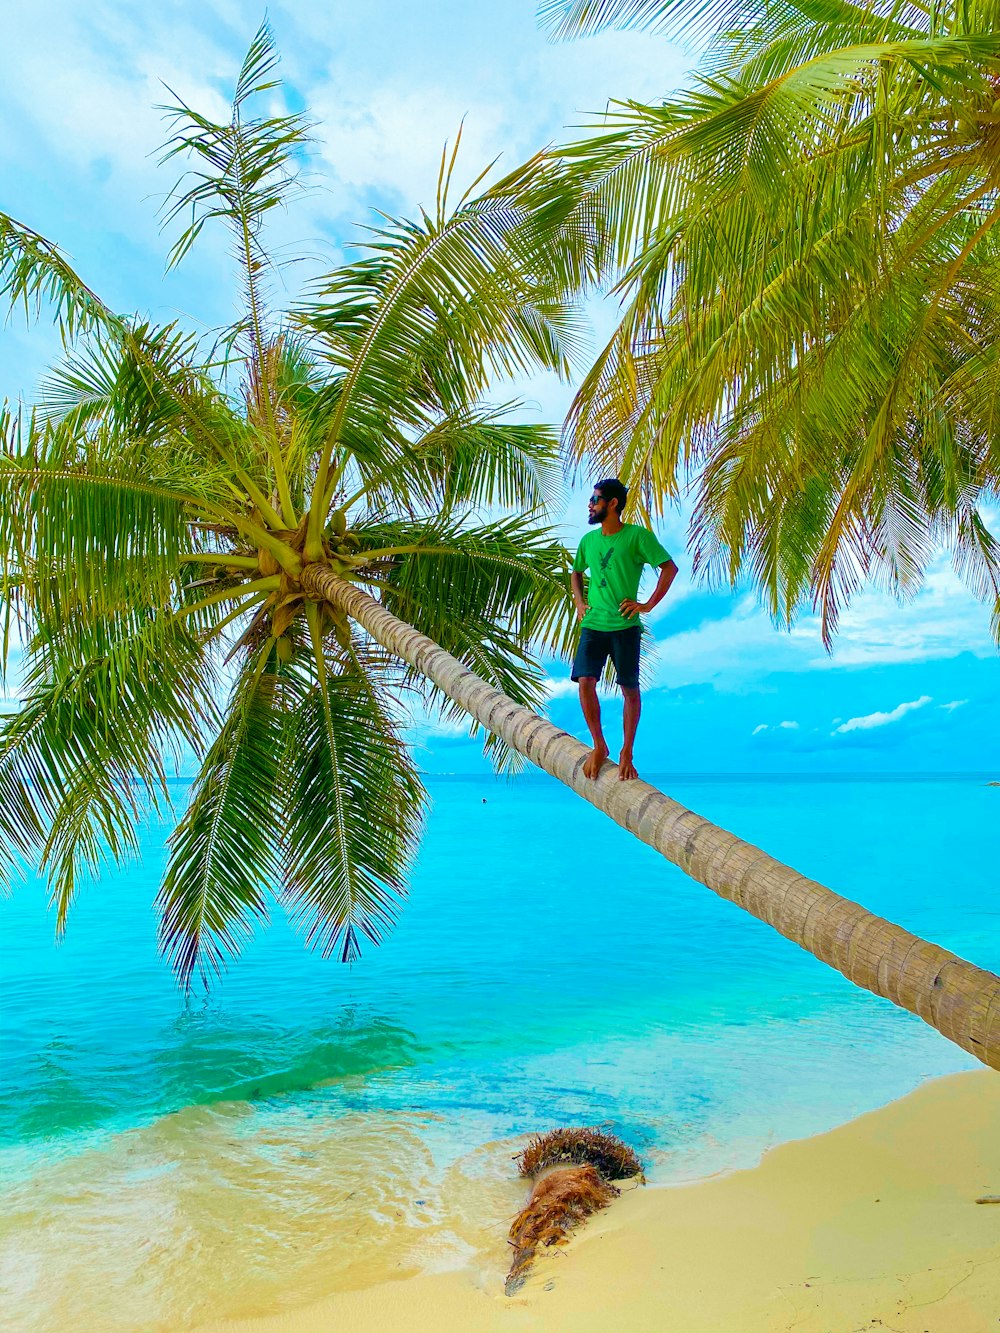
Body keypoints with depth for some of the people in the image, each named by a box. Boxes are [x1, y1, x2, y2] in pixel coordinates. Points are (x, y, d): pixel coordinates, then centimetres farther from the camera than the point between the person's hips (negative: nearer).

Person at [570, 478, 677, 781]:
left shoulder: (637, 536, -4)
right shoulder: (588, 540, 12)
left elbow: (670, 568, -7)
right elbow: (576, 572, 30)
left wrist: (648, 605, -10)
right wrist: (579, 602, 14)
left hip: (625, 626, -4)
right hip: (593, 625, 4)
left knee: (629, 689, 3)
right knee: (585, 682, -10)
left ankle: (626, 753, 15)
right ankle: (599, 746, 6)